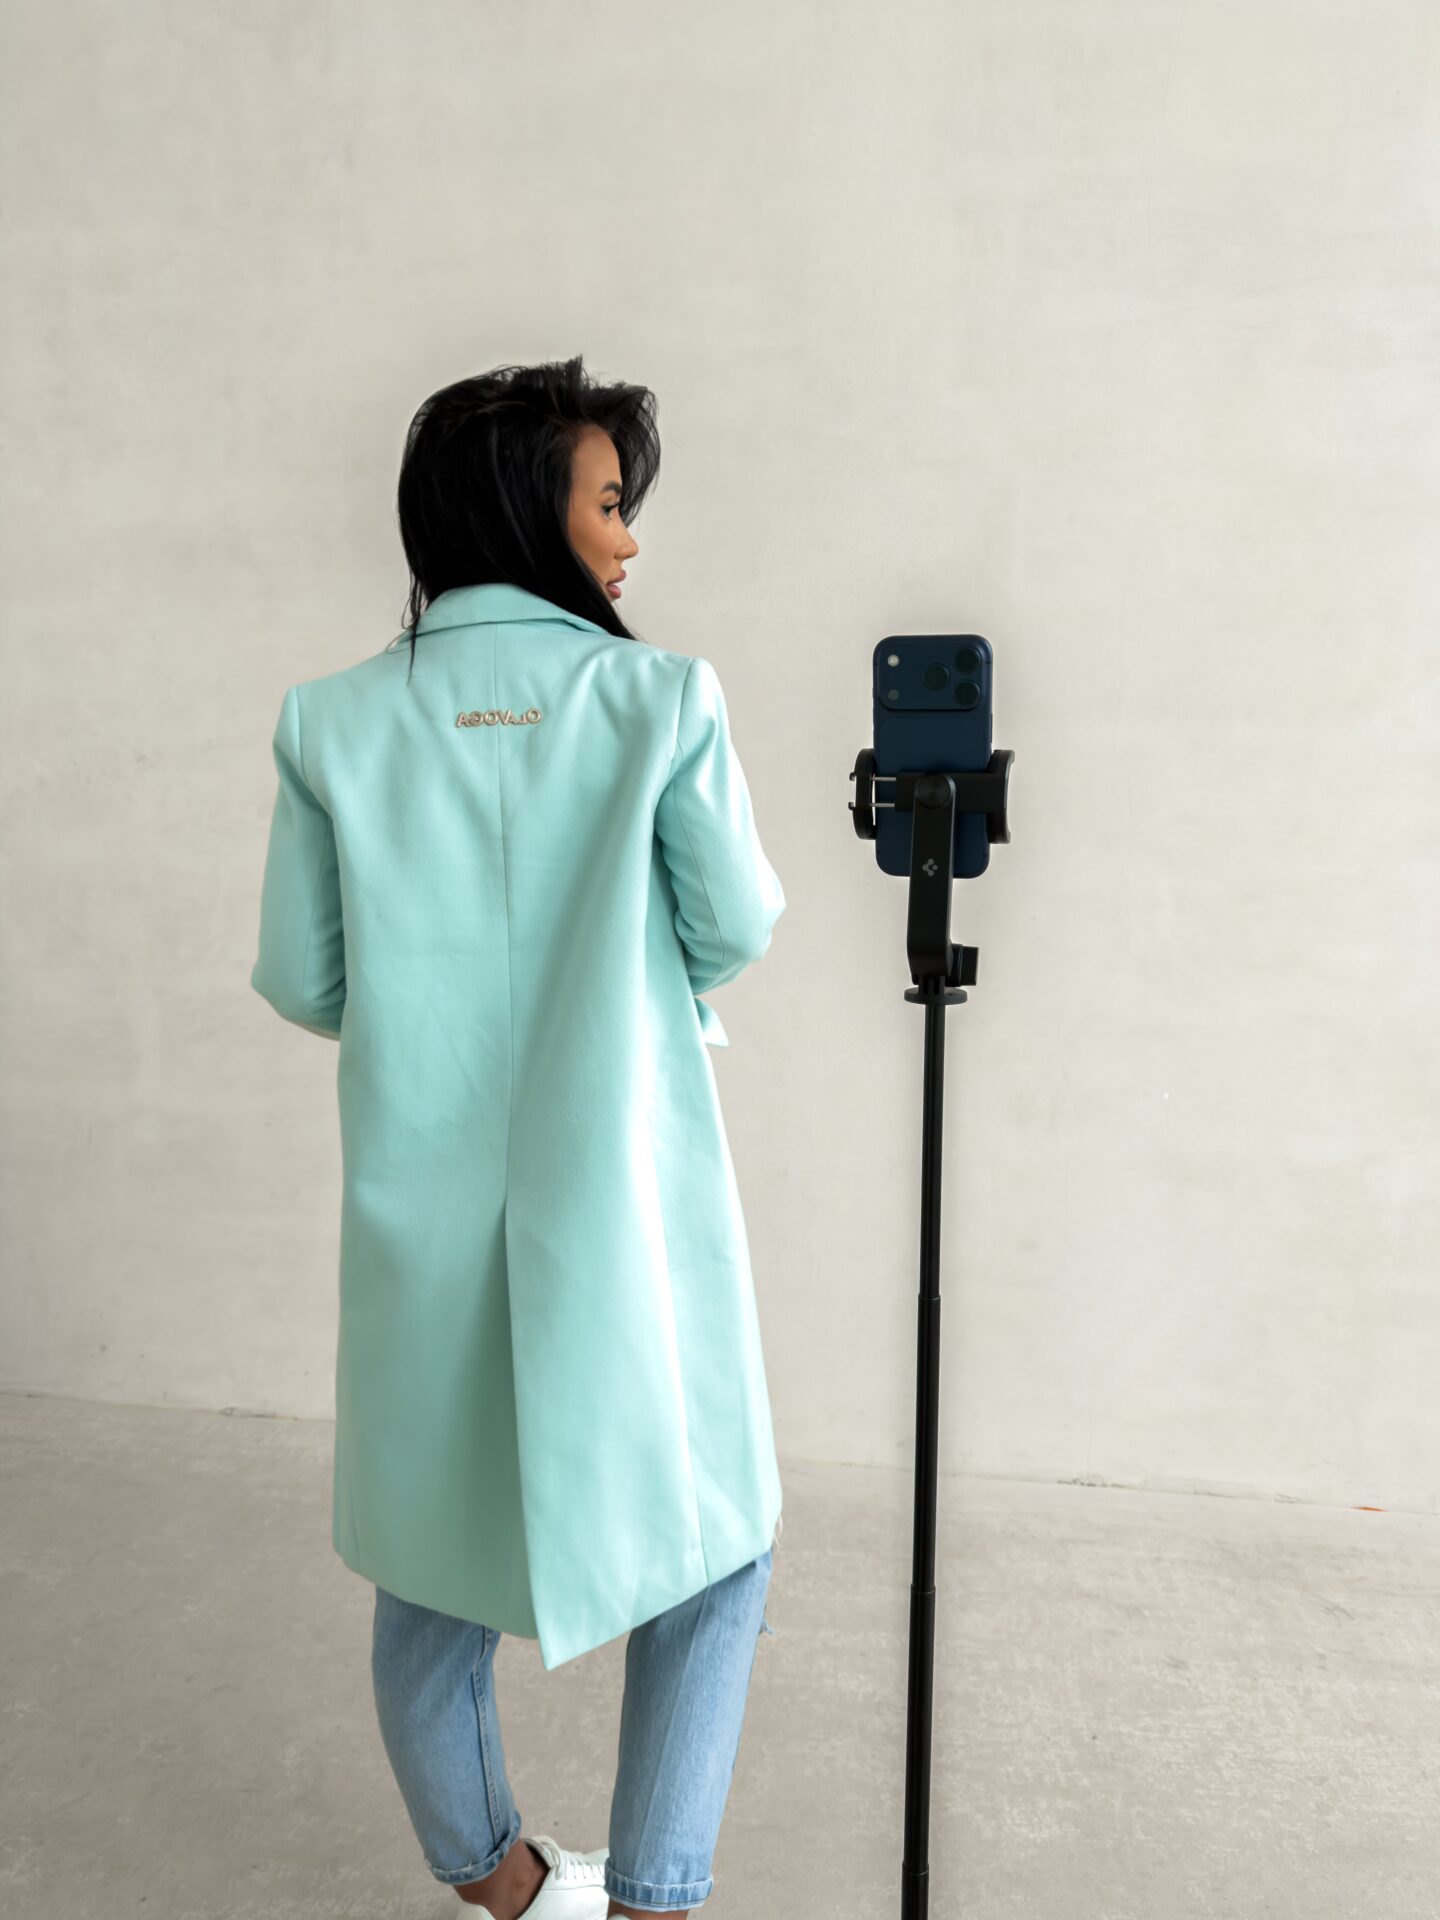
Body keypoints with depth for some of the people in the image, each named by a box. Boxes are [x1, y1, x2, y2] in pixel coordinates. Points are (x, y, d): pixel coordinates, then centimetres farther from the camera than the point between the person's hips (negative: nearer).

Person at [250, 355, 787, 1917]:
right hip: (627, 1206, -3)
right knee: (713, 1554, 20)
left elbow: (303, 982, 1)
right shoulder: (660, 699, -10)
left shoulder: (334, 723, -3)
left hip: (424, 1217, 3)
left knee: (432, 1561, 23)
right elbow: (737, 934, -3)